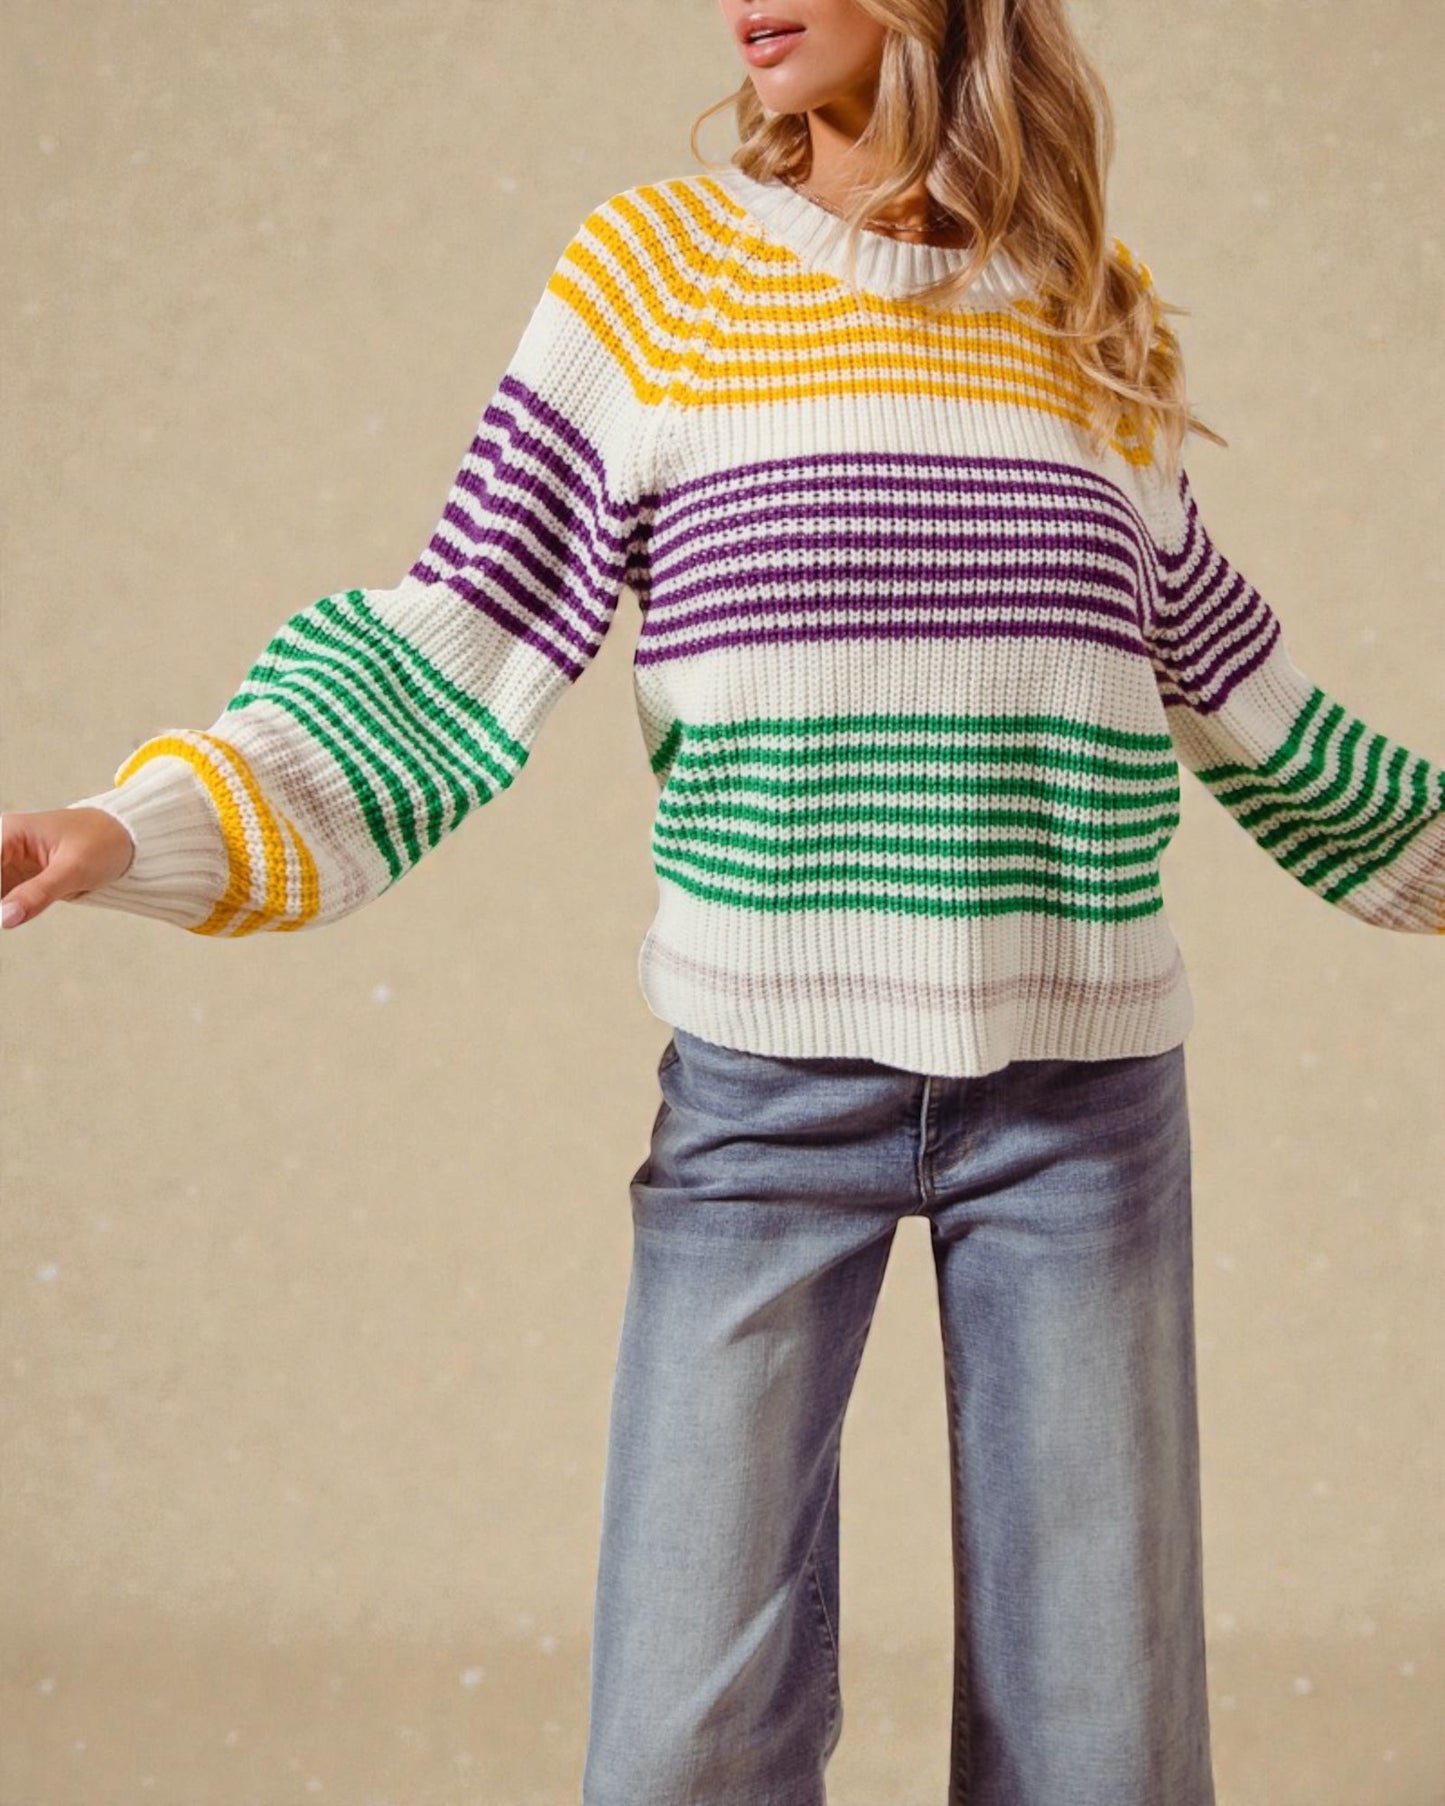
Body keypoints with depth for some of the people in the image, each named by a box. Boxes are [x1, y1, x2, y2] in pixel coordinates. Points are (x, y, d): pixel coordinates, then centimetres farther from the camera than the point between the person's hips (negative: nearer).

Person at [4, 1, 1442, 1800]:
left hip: (1080, 1098, 2)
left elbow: (1220, 673, 23)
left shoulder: (1101, 318, 9)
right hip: (766, 1085, -1)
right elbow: (456, 649, 0)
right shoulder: (652, 273, 3)